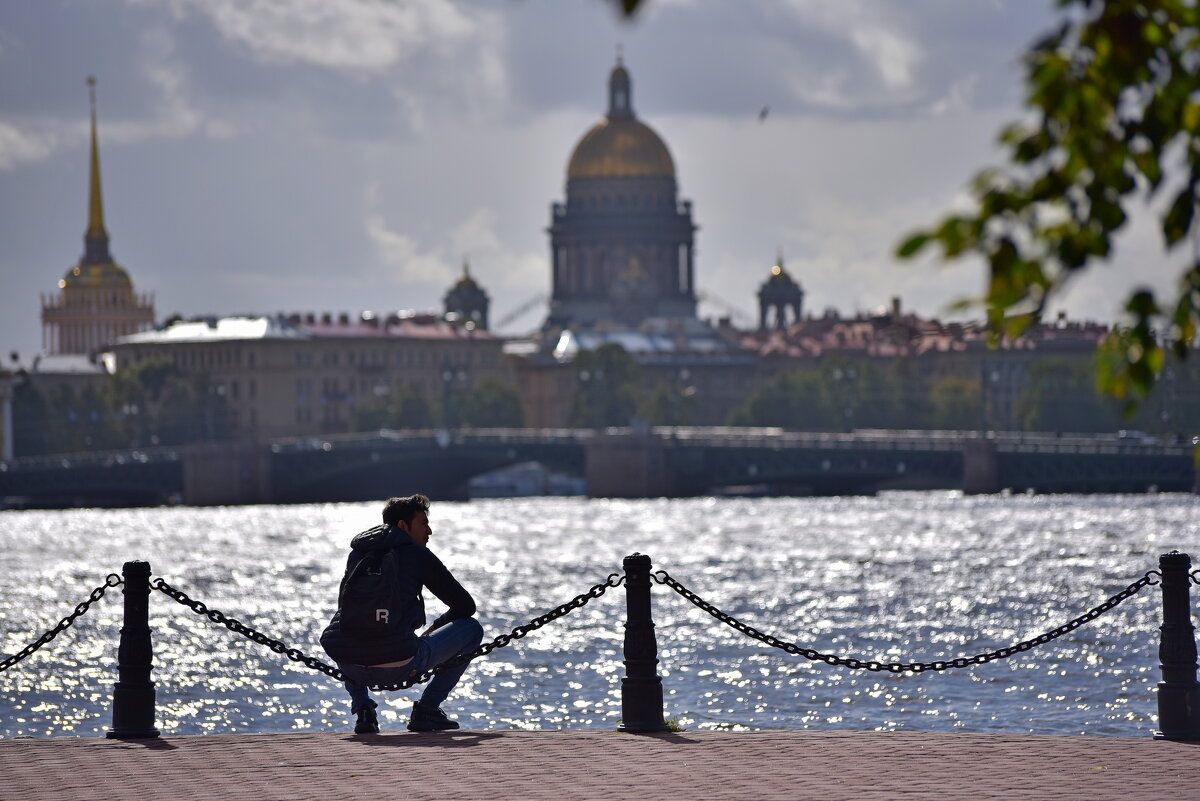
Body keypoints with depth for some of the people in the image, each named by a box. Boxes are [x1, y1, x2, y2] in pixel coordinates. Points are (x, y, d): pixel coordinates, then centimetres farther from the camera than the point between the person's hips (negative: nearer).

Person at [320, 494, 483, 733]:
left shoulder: (357, 553, 20)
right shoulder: (418, 554, 6)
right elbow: (466, 605, 11)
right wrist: (433, 629, 29)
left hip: (348, 666, 5)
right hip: (398, 666, -5)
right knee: (472, 628, 14)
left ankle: (361, 709, 21)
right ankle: (426, 710, 11)